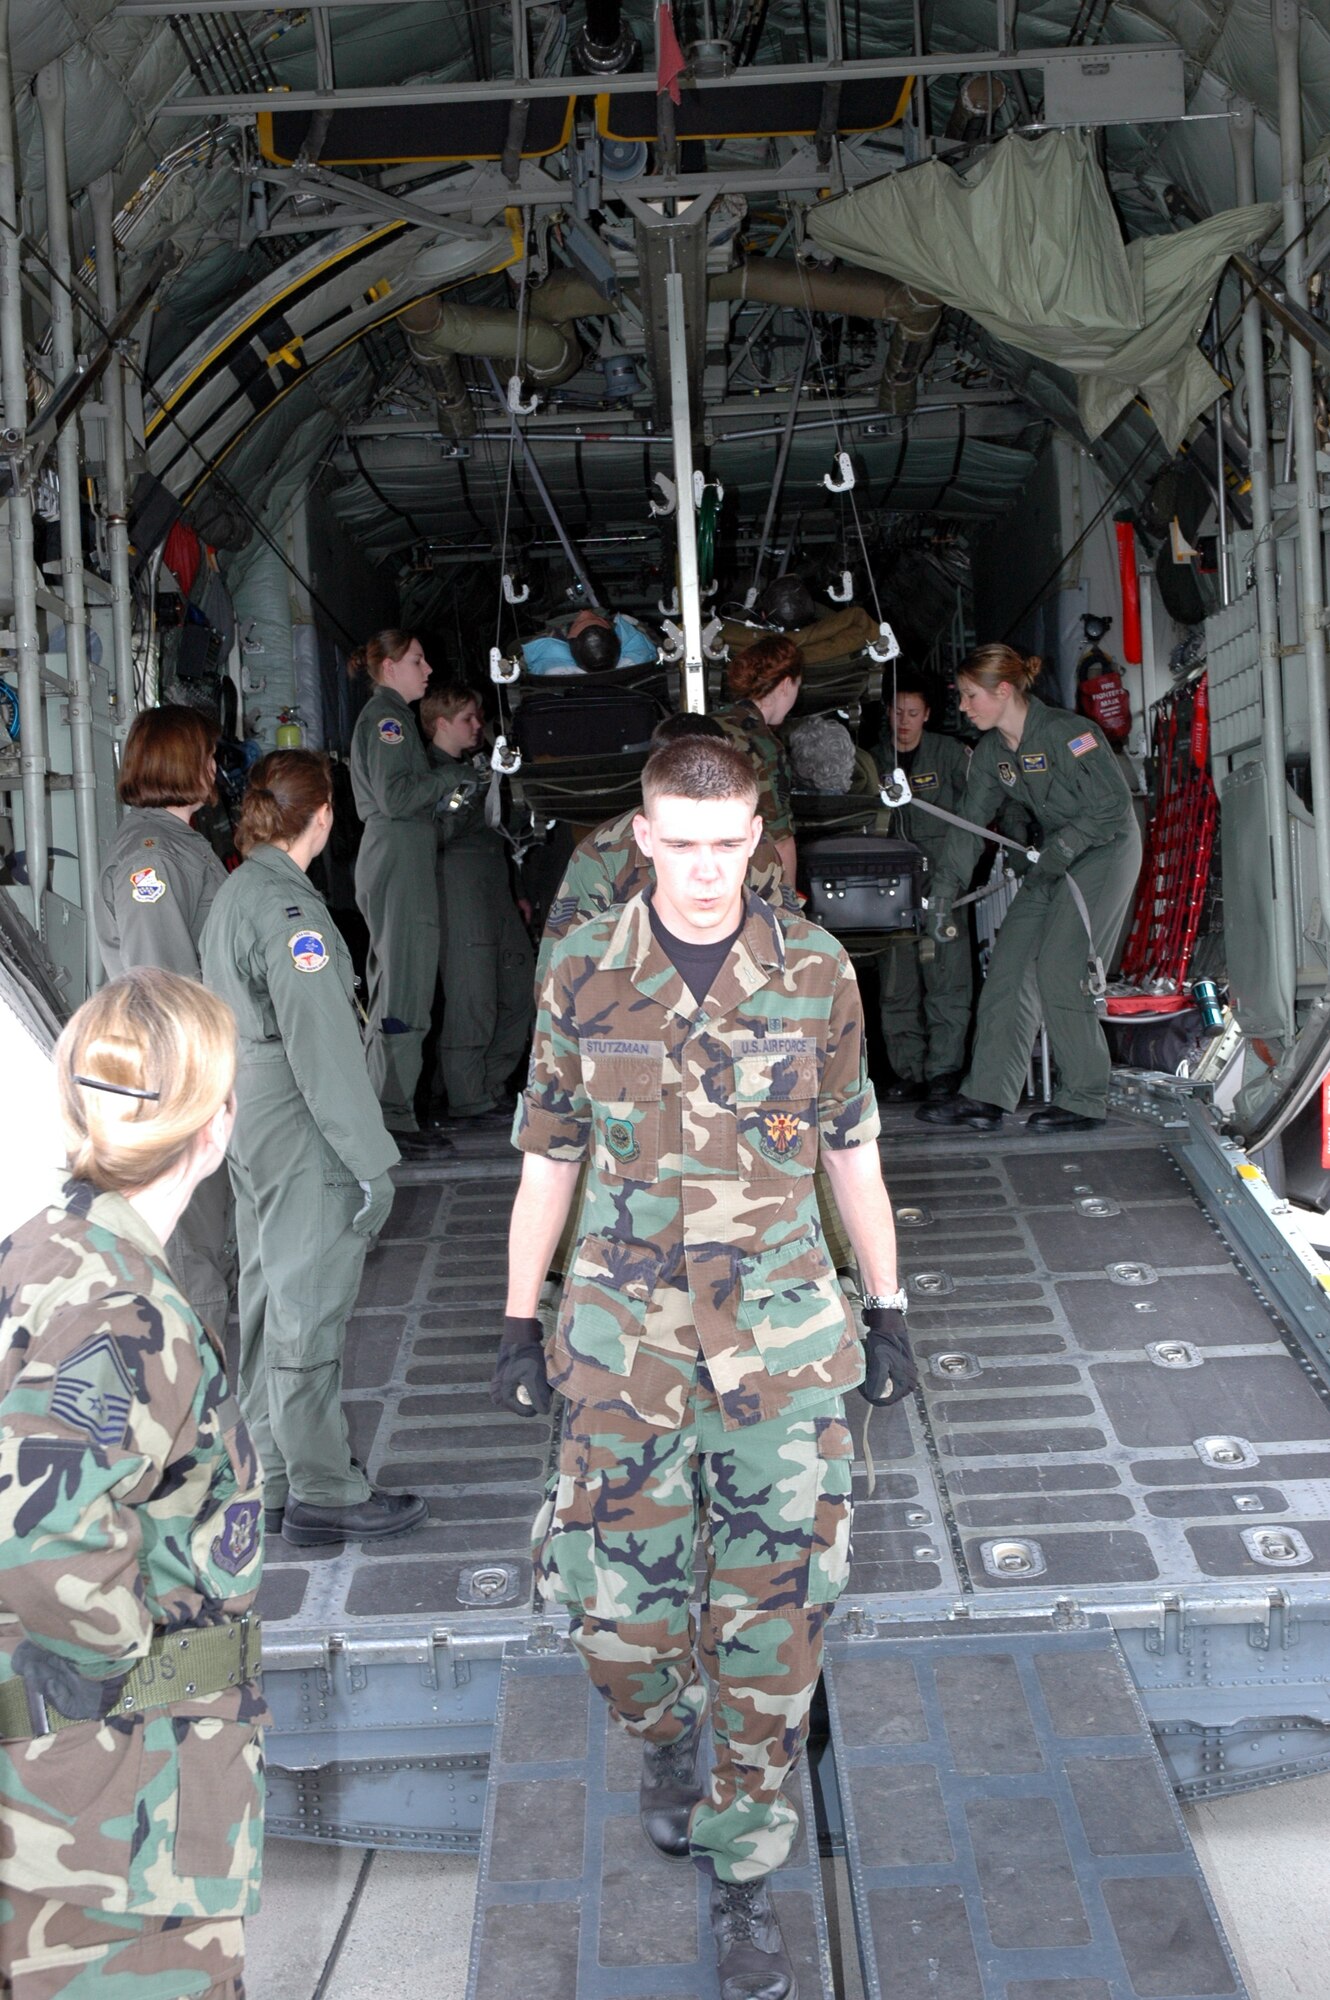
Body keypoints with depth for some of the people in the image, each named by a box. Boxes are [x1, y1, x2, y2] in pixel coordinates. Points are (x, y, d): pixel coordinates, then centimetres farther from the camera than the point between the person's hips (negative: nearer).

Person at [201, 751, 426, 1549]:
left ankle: (277, 1477, 29)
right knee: (309, 1310, -1)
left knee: (271, 1299, 17)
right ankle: (323, 1495, 10)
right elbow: (323, 1047, -22)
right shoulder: (288, 910, -19)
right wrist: (372, 1160, -18)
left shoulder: (235, 895, 10)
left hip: (251, 1125, 10)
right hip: (302, 1136, -10)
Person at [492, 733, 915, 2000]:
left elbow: (851, 1151, 8)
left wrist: (887, 1308, 11)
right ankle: (670, 1737, 40)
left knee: (773, 1616, 4)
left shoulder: (816, 973, -3)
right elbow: (547, 1161, 6)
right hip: (624, 1334, 0)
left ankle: (743, 1873, 26)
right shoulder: (582, 976, -3)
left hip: (782, 1332, 0)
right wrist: (519, 1323, 7)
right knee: (615, 1604, 4)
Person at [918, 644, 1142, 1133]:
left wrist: (1059, 850, -23)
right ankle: (985, 1097, 1)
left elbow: (1113, 803, -21)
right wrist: (941, 898, -3)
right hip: (1054, 857, 8)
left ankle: (1085, 1101, -1)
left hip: (1106, 850, -8)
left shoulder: (1067, 731, -20)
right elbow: (969, 826, 3)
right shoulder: (991, 753, 3)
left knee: (1059, 971, -14)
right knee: (1007, 967, 0)